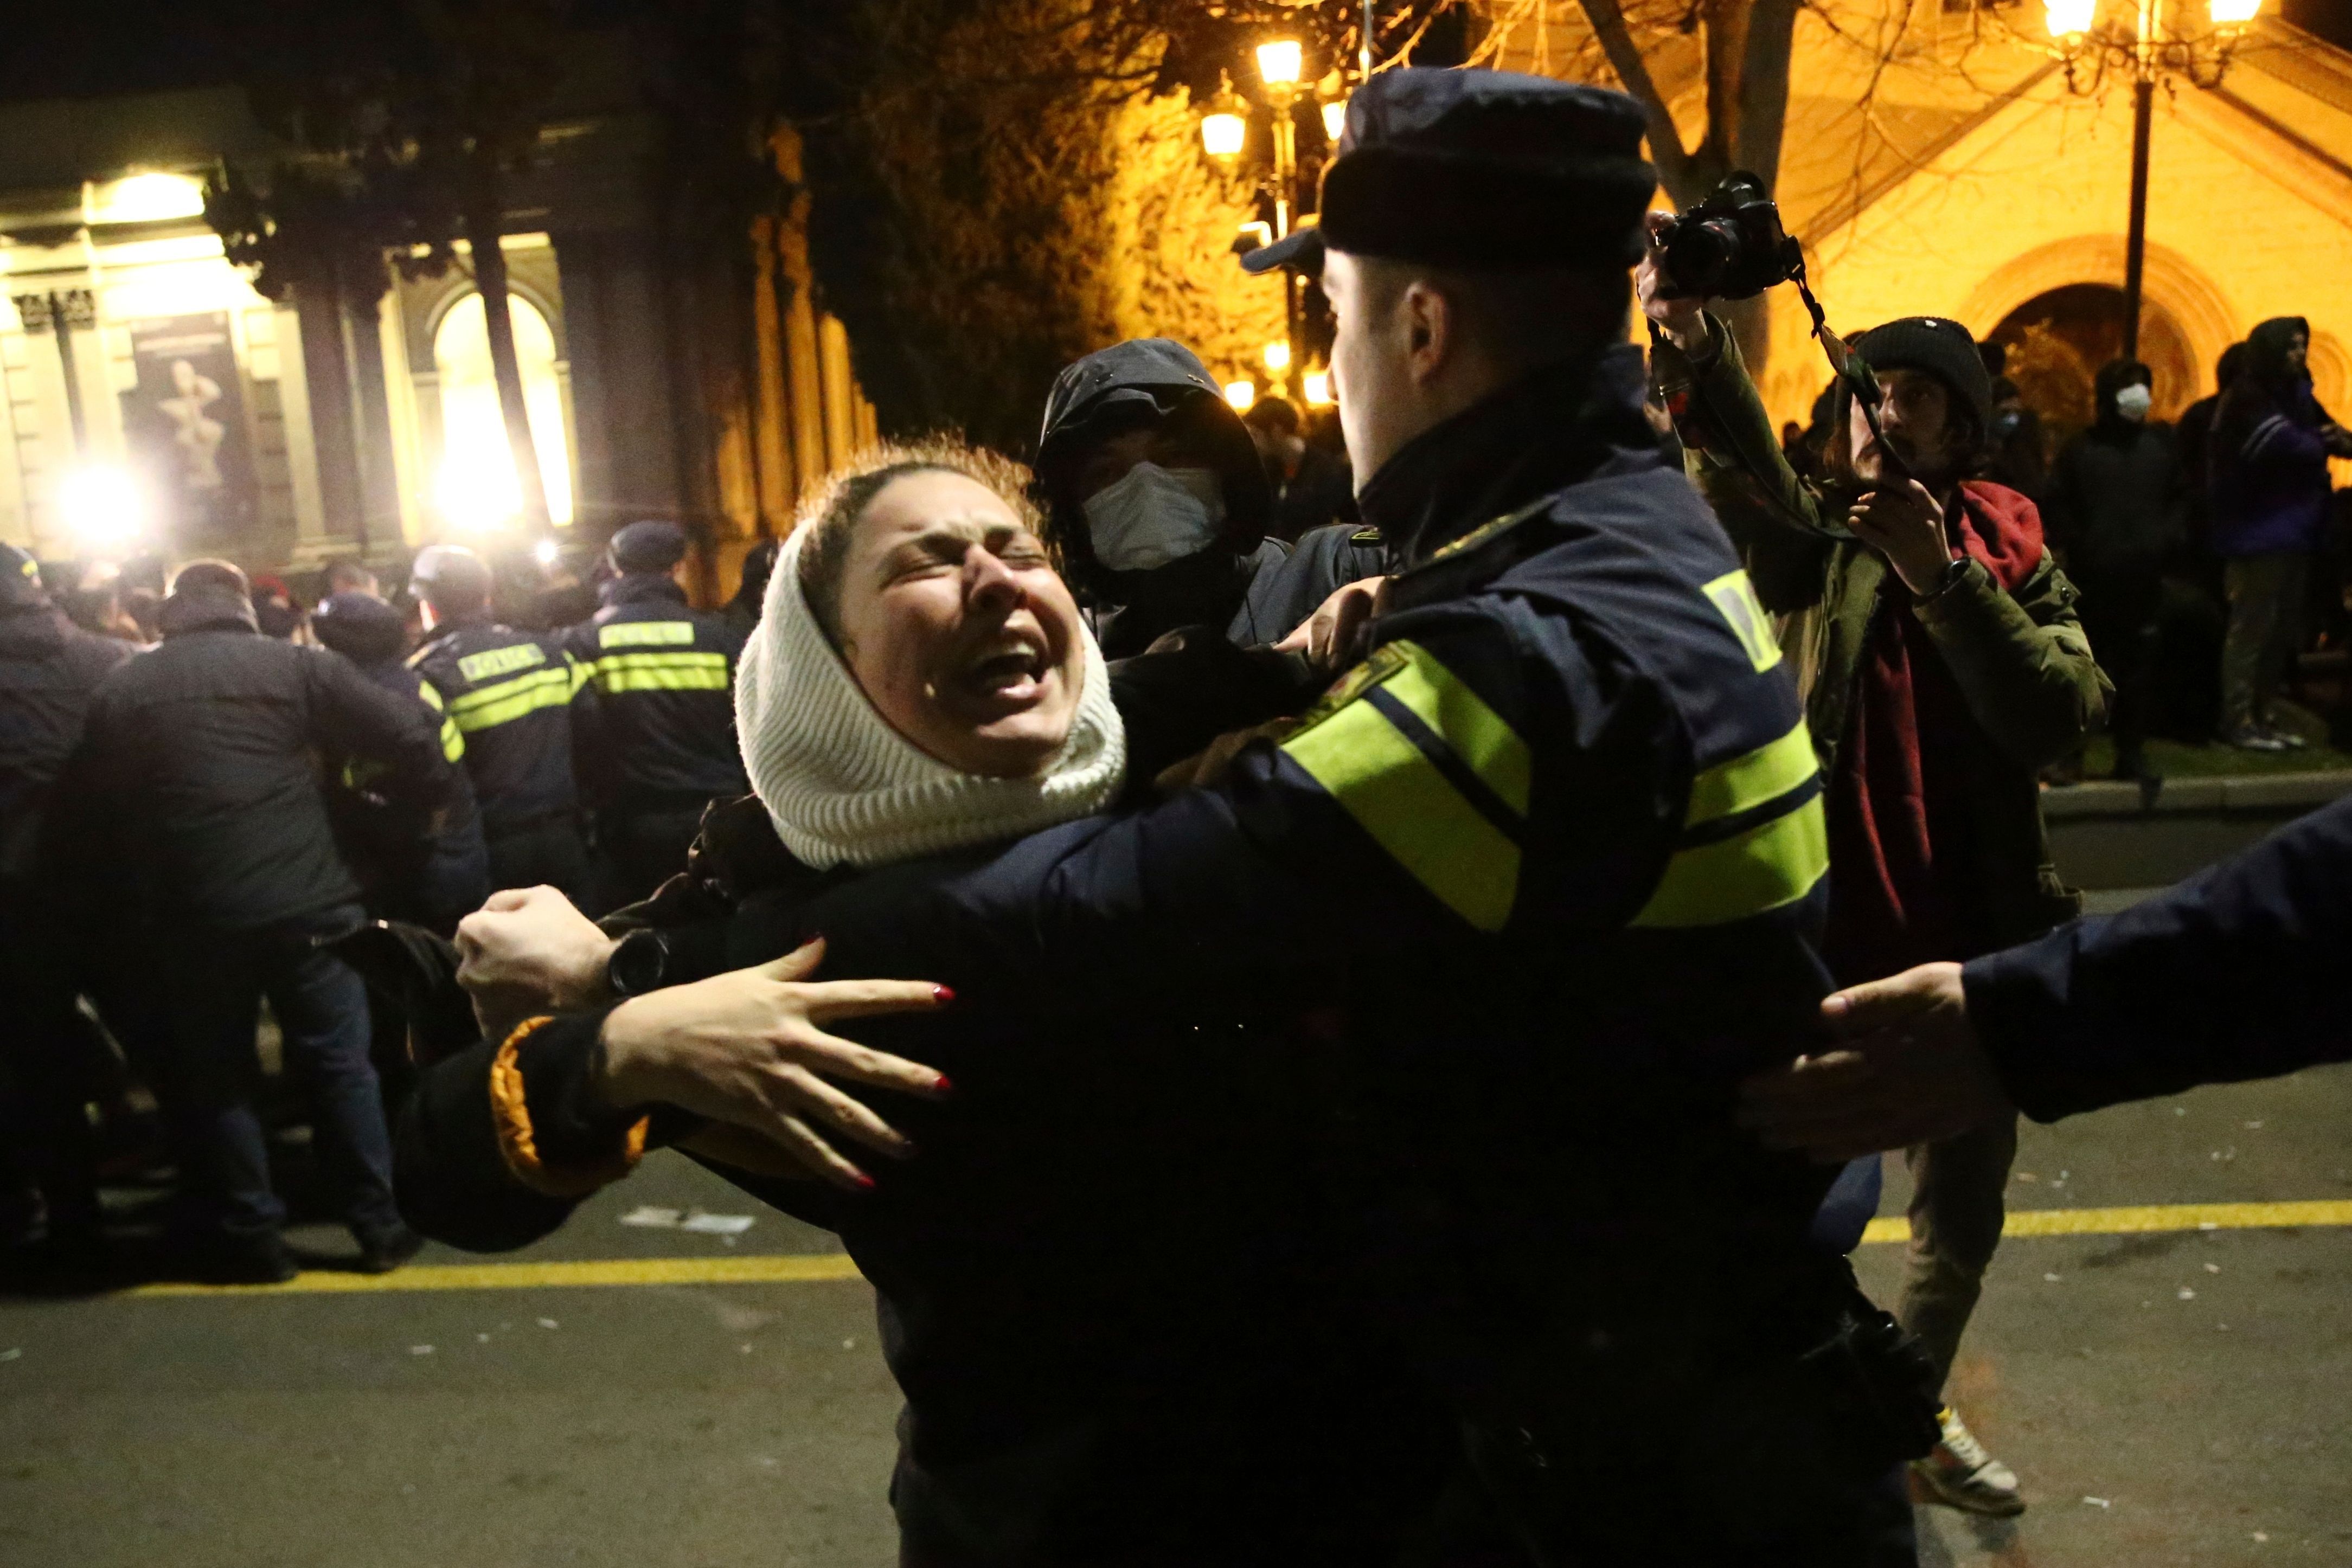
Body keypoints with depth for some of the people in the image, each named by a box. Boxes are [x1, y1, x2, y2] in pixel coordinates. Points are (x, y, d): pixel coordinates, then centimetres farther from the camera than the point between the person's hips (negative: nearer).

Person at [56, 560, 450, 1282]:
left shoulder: (120, 691, 8)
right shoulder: (295, 665, 2)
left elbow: (87, 814, 9)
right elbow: (409, 734, -5)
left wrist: (110, 924, 16)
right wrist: (421, 805, 12)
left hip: (191, 916, 1)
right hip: (306, 900, -1)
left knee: (214, 1076, 16)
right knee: (339, 1062, 11)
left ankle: (251, 1236, 22)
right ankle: (382, 1223, 17)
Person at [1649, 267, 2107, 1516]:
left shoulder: (2017, 565, 2)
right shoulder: (1818, 545, -3)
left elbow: (2059, 721, -16)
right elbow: (1740, 477, -27)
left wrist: (1939, 573, -24)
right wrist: (1694, 348, -46)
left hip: (1969, 943, 3)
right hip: (1825, 933, -3)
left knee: (1963, 1205, 18)